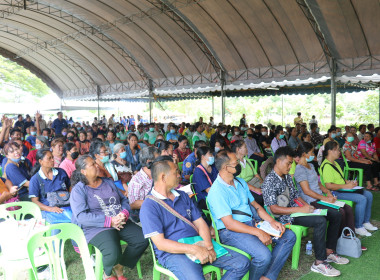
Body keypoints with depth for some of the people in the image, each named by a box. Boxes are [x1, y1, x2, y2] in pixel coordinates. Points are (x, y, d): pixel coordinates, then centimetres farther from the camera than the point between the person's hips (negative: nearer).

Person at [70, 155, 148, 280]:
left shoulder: (108, 182, 17)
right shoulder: (78, 190, -3)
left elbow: (124, 200, 16)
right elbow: (81, 216, -14)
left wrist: (124, 213, -8)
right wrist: (110, 221, -20)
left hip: (121, 223, 6)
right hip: (97, 228, -6)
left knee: (143, 239, -15)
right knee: (113, 253, -32)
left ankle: (119, 267, 8)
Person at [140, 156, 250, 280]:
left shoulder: (183, 196, 16)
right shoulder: (149, 206, -6)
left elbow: (200, 223, 12)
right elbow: (160, 243, -13)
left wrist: (208, 246, -9)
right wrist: (194, 250, -22)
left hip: (198, 244, 6)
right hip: (173, 253, -6)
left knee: (242, 263, -5)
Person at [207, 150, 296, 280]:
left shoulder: (240, 182, 12)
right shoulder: (217, 191, -16)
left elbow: (255, 205, 16)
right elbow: (229, 223, -20)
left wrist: (272, 221, 0)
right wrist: (258, 232, -22)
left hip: (251, 223, 9)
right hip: (230, 231, -9)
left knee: (289, 236, 0)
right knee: (264, 255, -30)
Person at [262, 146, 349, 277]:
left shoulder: (287, 177, 12)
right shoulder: (269, 181, -17)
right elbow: (274, 209, -23)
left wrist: (306, 205, -2)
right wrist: (300, 209, -24)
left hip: (296, 209, 10)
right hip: (286, 216, -10)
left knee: (336, 215, 5)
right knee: (320, 221, -31)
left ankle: (329, 252, 13)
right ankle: (319, 263, -19)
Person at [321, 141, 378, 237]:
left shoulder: (335, 163, 16)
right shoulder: (326, 166, -19)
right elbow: (329, 185, -26)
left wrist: (348, 182, 7)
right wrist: (346, 186, -20)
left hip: (342, 189, 11)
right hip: (335, 193, -11)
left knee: (369, 195, 6)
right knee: (362, 199, -23)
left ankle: (366, 222, 17)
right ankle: (358, 227, -10)